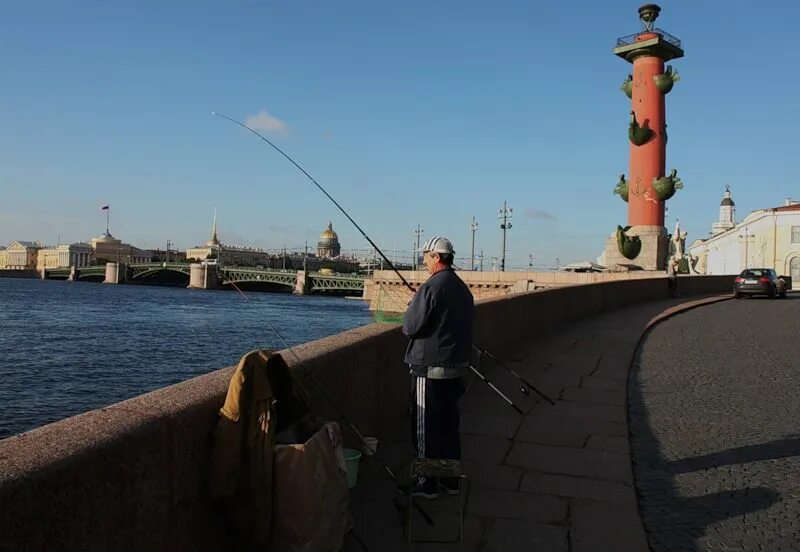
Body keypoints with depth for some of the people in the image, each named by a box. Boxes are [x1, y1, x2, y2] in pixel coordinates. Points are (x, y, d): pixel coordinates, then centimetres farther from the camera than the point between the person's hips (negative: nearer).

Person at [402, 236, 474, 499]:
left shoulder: (431, 288, -18)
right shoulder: (463, 289, 9)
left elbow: (410, 327, -17)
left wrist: (412, 307, 0)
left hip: (430, 369, -8)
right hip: (457, 366, 8)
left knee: (425, 428, 3)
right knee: (449, 424, 17)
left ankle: (427, 483, 11)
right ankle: (451, 478, 26)